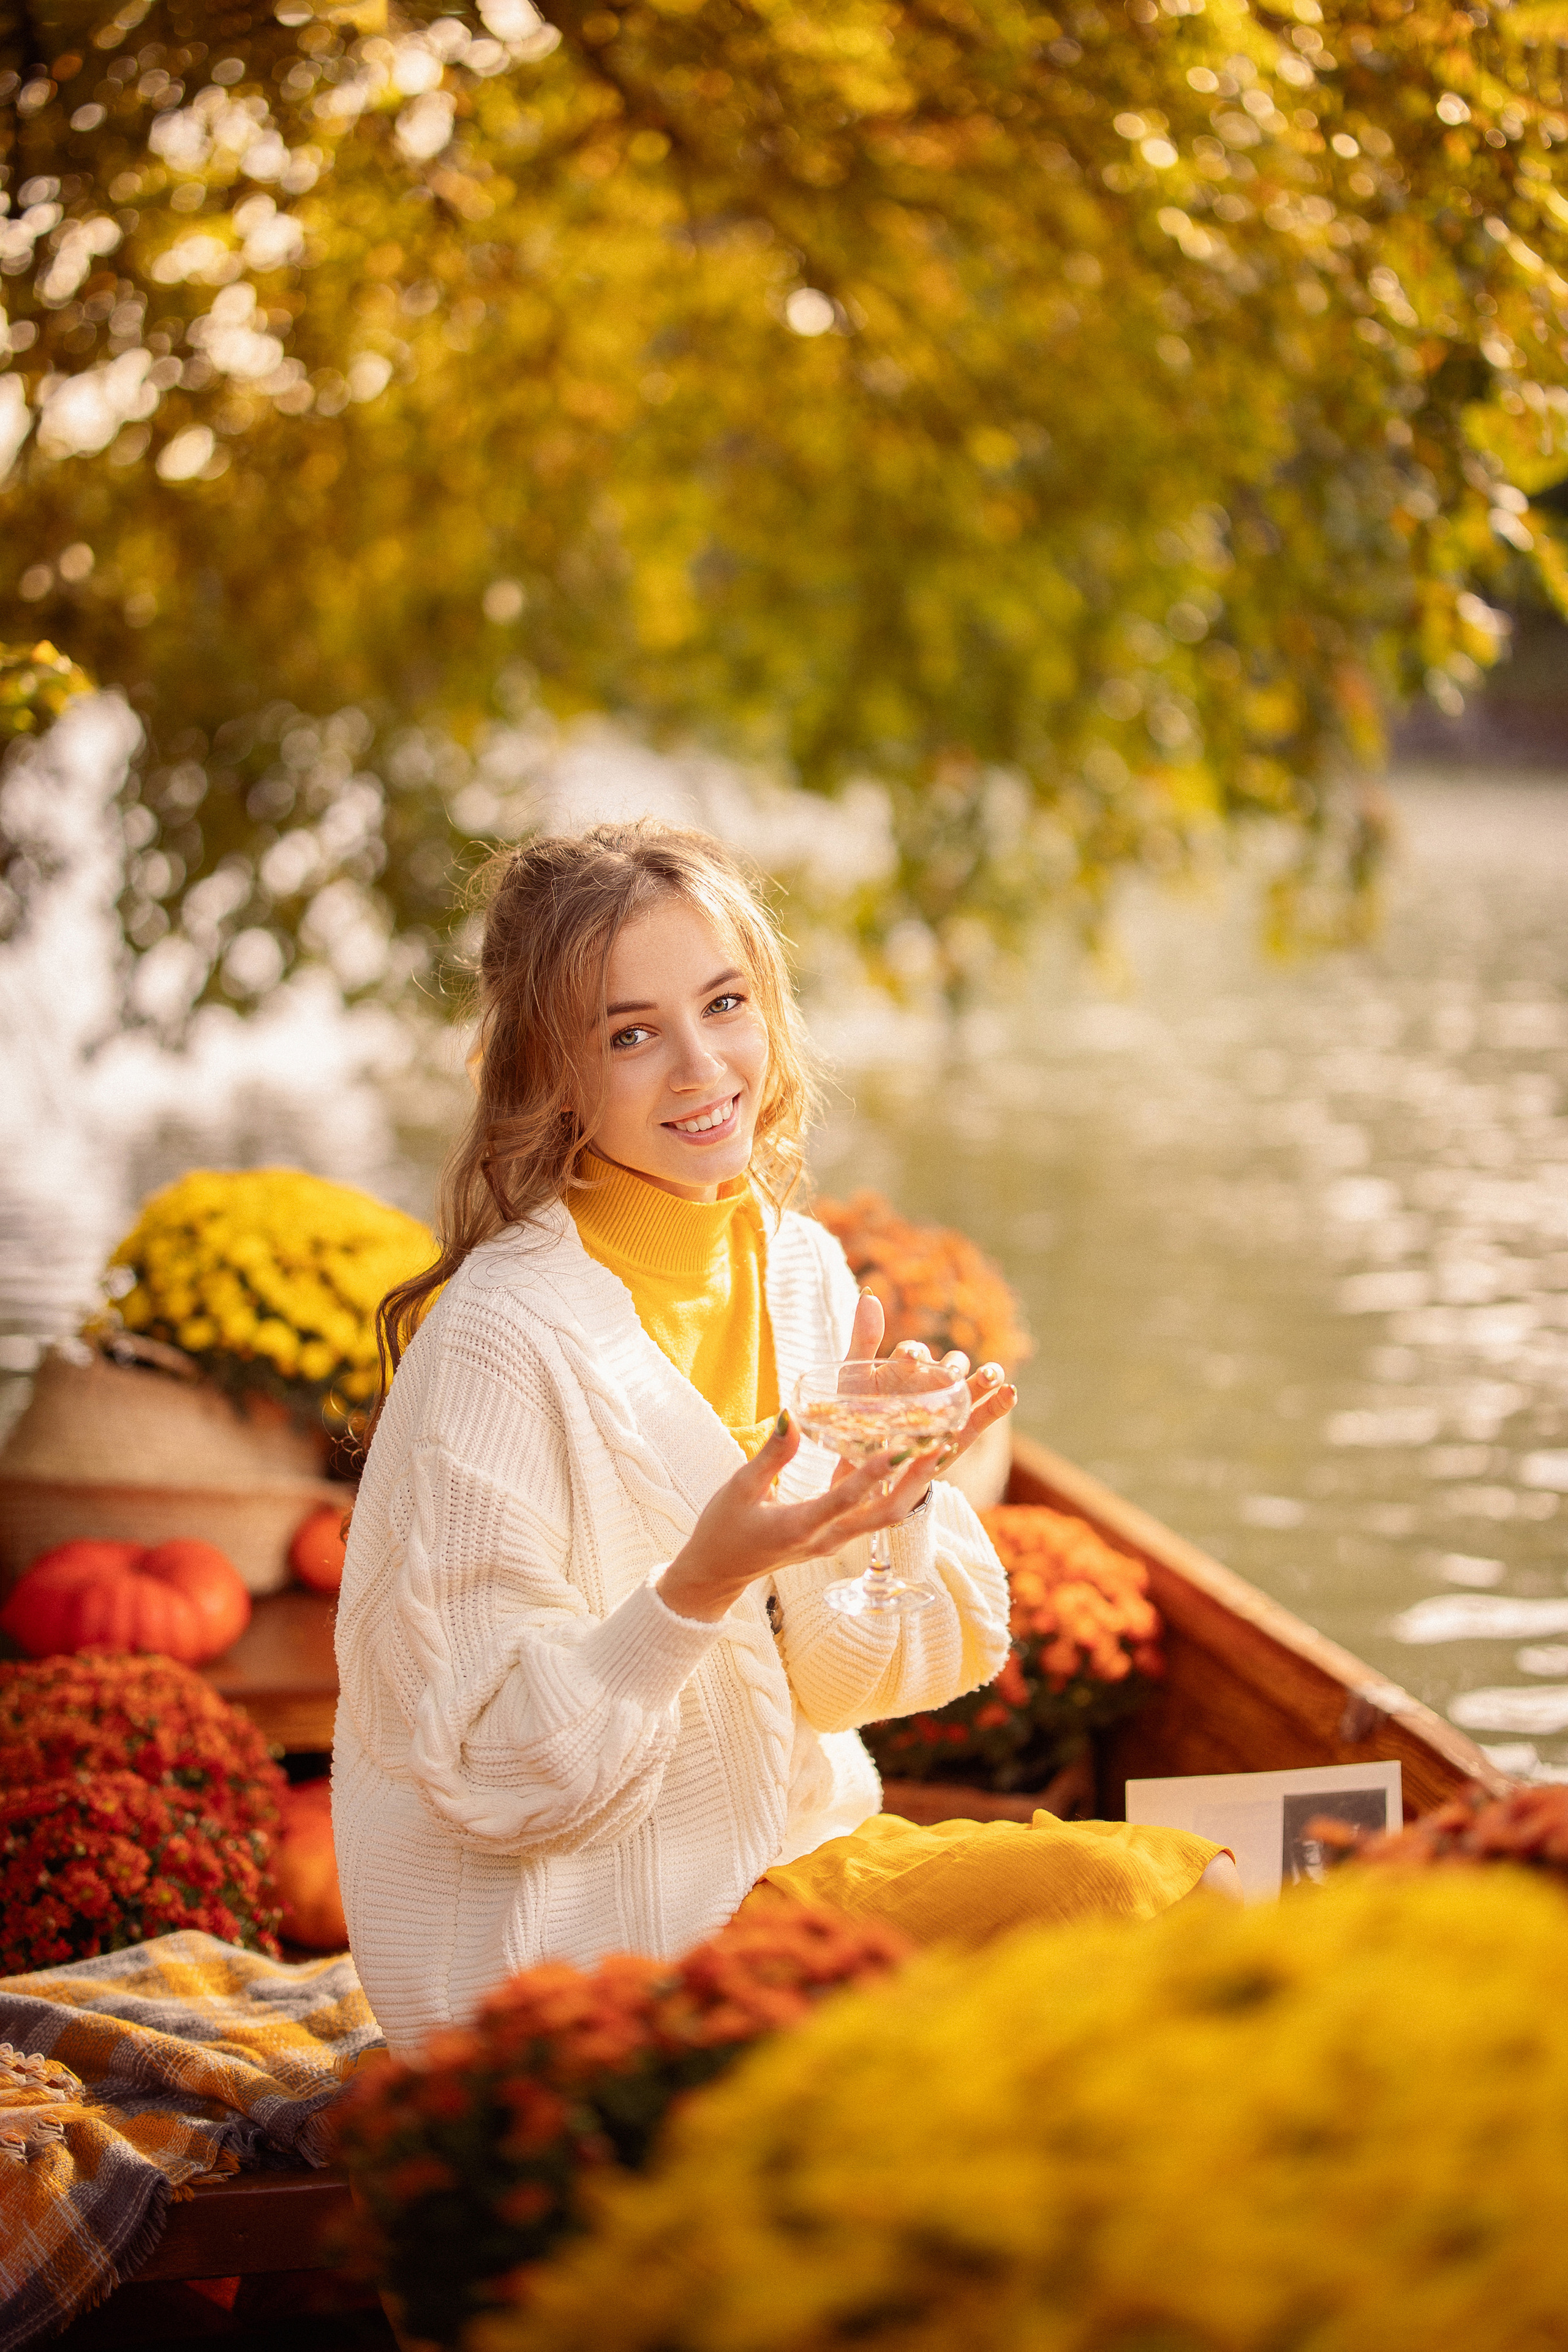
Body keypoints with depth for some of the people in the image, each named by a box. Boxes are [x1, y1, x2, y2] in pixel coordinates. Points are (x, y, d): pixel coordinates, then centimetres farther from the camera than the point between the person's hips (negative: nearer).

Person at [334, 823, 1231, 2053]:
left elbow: (846, 1678, 2)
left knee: (1168, 1884, -6)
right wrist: (702, 1585, -33)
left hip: (784, 1842, 7)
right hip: (569, 1942, -7)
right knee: (1095, 1894, -18)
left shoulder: (803, 1269, 0)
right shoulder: (502, 1334, -21)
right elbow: (497, 1769, -19)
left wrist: (889, 1490, -17)